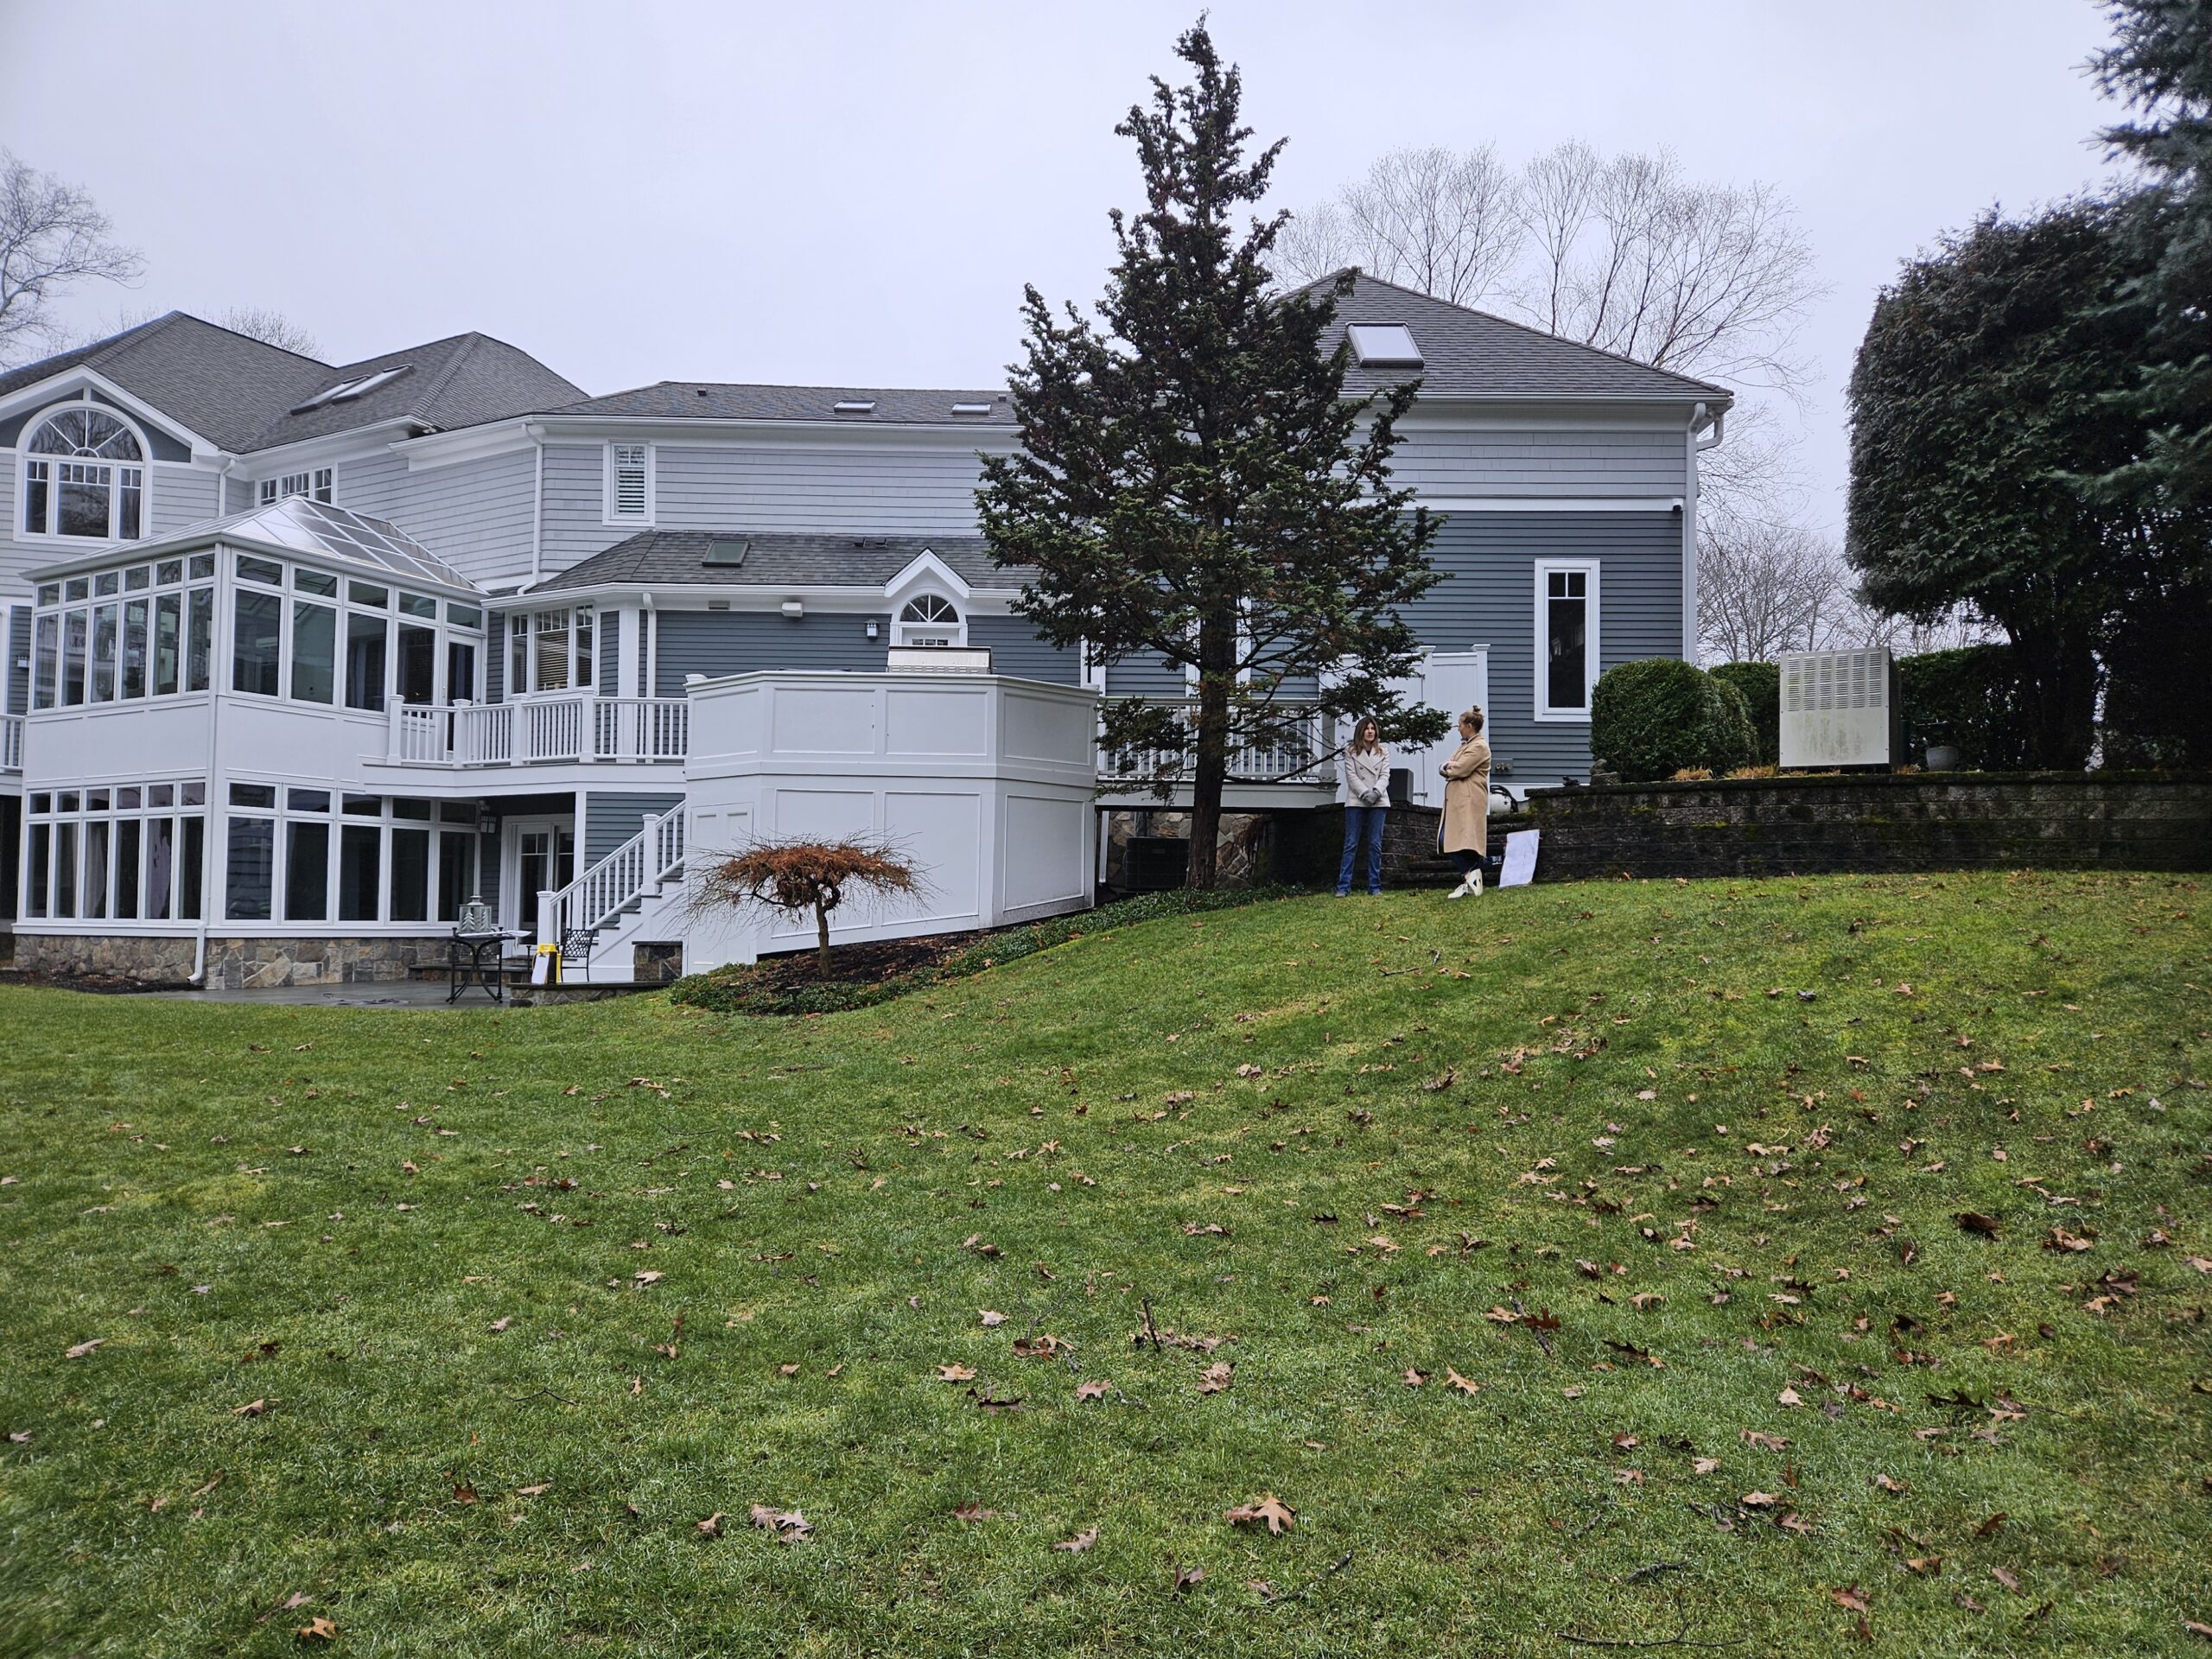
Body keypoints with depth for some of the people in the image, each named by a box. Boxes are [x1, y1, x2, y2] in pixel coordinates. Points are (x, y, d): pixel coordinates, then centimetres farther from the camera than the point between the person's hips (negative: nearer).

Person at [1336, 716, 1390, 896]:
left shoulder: (1383, 752, 13)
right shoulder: (1351, 751, 7)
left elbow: (1385, 776, 4)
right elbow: (1351, 776, -2)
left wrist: (1376, 792, -15)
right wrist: (1365, 793, -15)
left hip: (1378, 802, 2)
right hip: (1356, 801, -2)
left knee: (1375, 844, 2)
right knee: (1351, 844, -4)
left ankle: (1375, 886, 6)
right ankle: (1343, 886, -5)